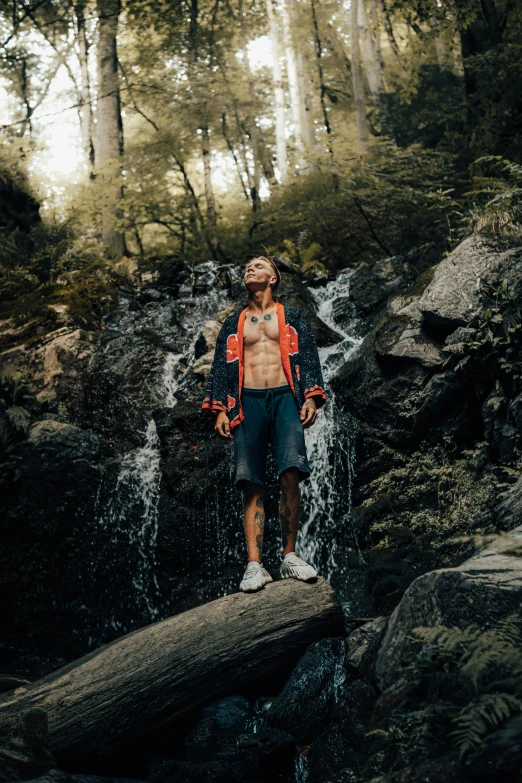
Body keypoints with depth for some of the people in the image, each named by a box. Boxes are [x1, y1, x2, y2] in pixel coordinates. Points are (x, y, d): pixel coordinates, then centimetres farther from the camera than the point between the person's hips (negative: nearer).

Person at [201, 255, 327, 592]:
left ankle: (290, 555, -10)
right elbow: (221, 366, 16)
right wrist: (220, 408, 3)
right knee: (252, 484, -8)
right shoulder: (234, 324, 22)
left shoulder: (292, 317, 17)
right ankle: (255, 564, -12)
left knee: (291, 473, -19)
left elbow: (309, 357, 8)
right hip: (248, 401, 2)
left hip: (284, 397, -1)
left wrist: (311, 397, -6)